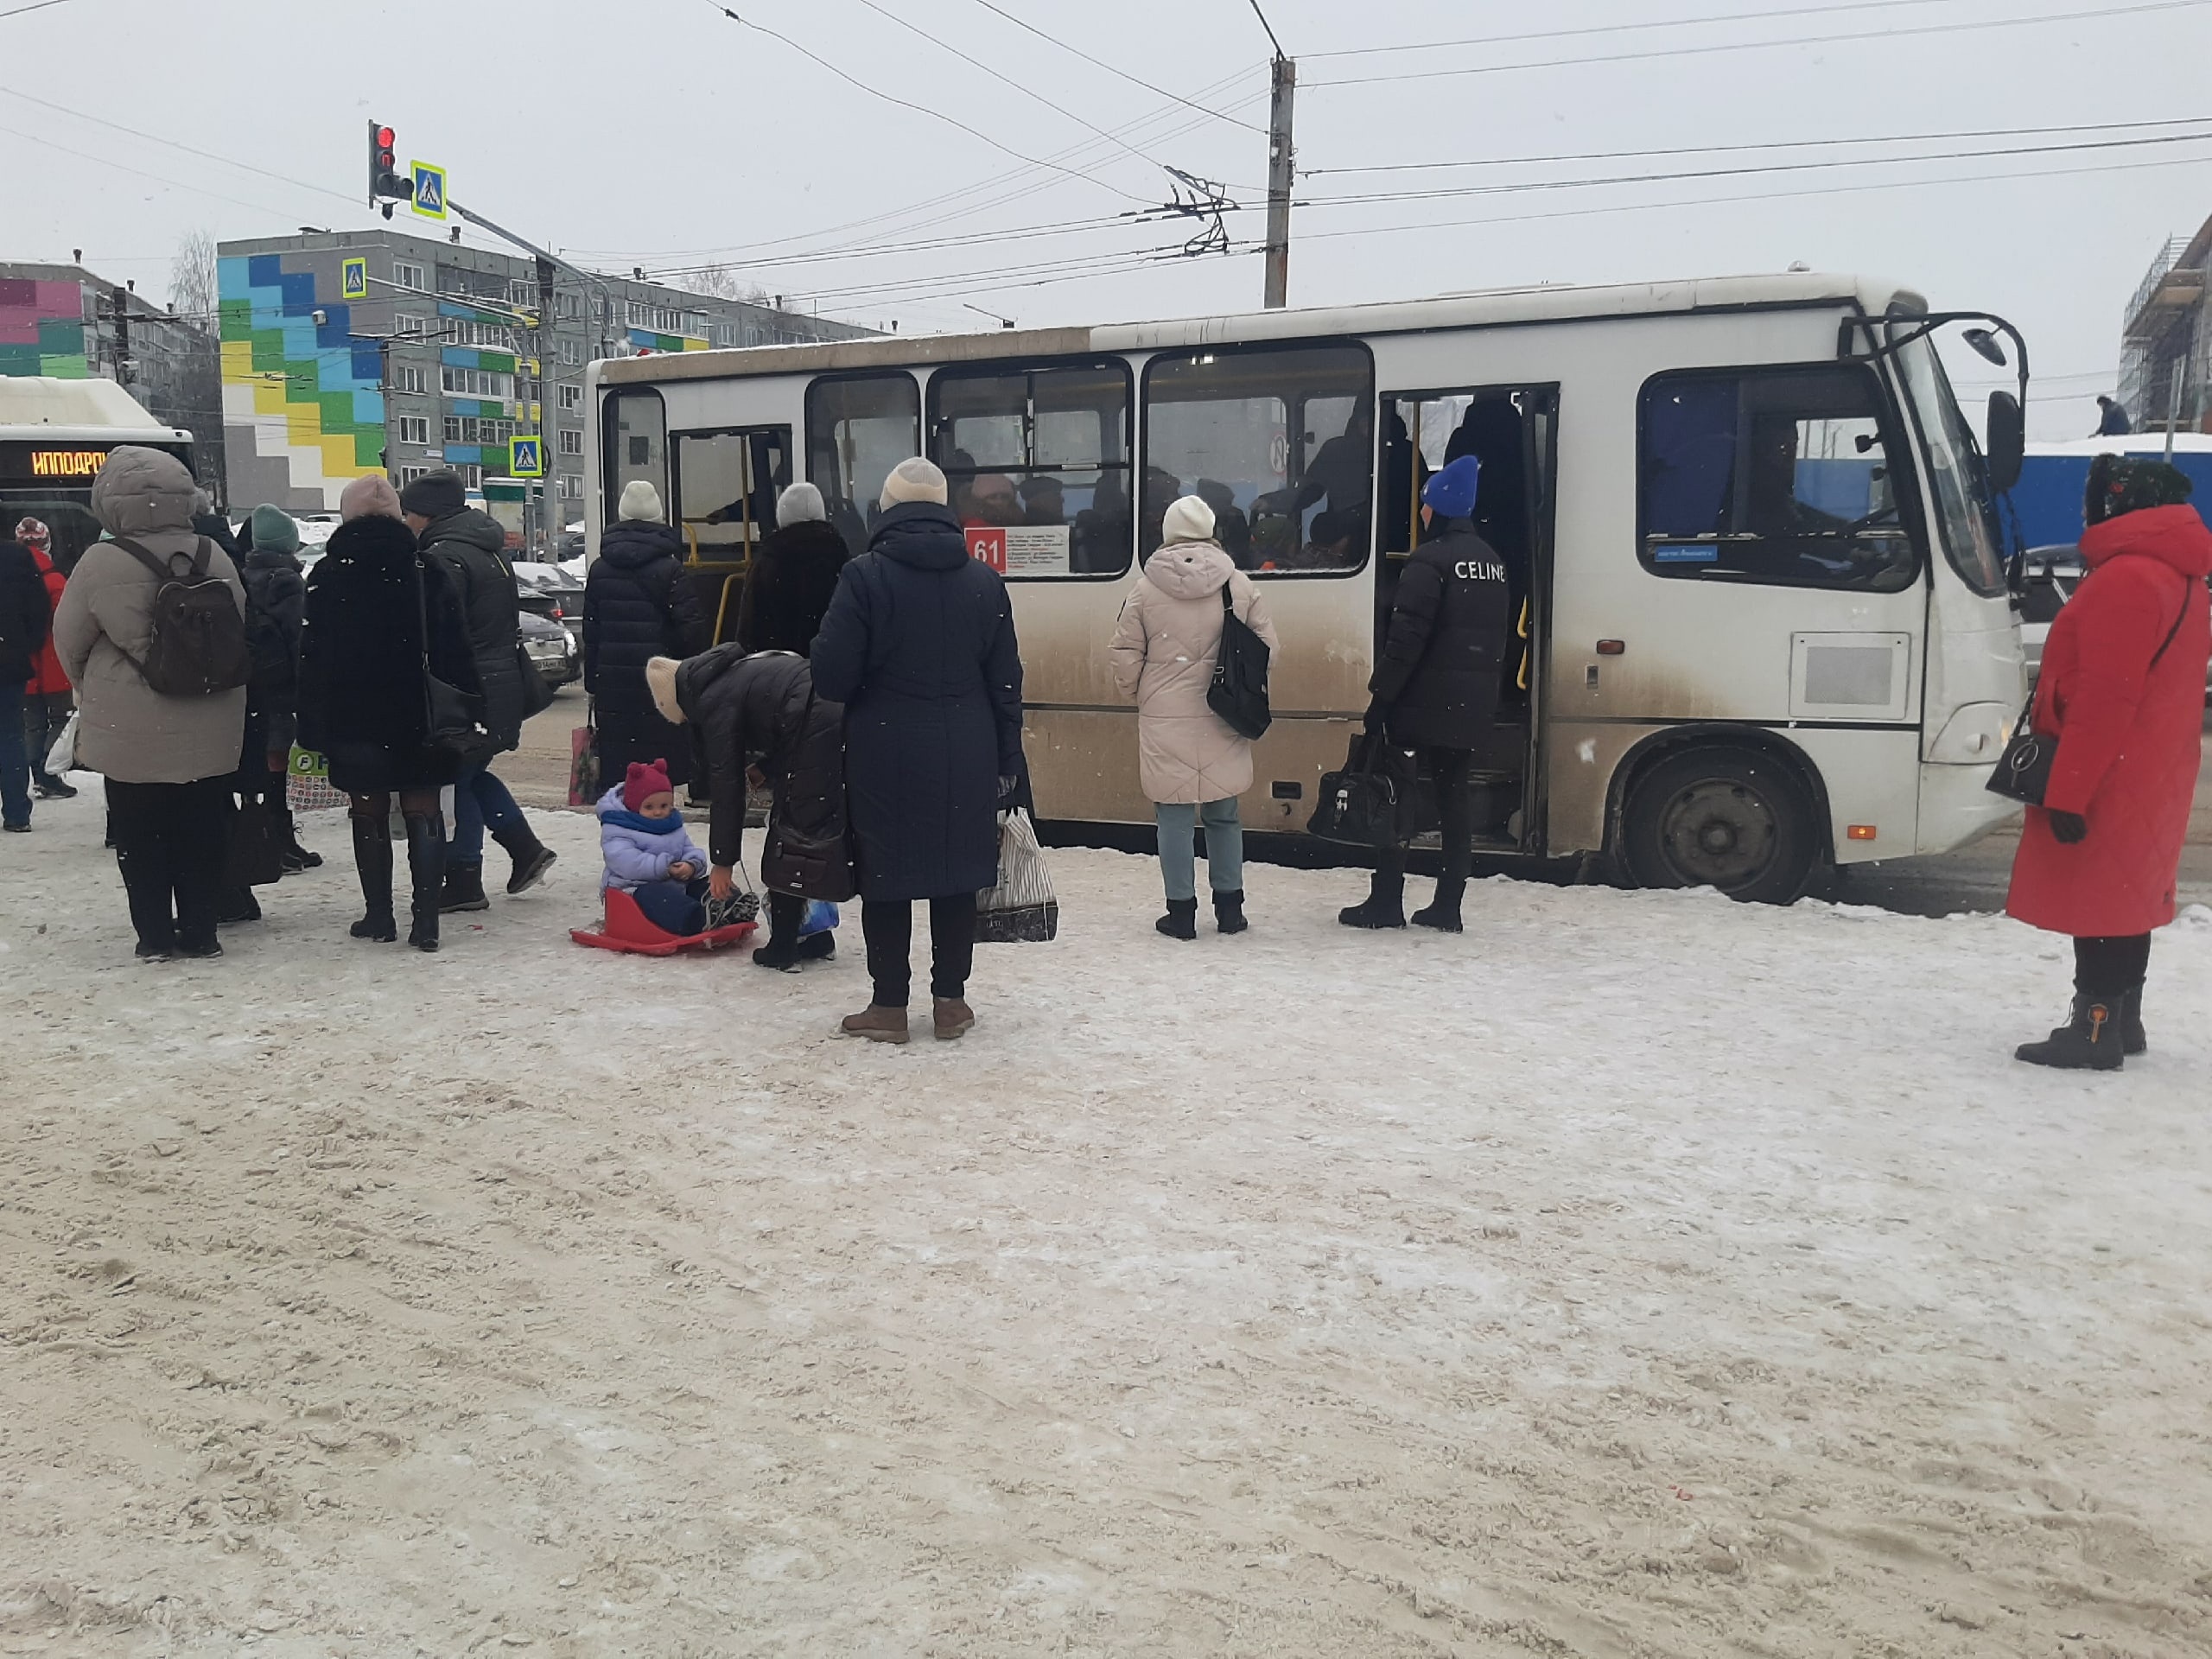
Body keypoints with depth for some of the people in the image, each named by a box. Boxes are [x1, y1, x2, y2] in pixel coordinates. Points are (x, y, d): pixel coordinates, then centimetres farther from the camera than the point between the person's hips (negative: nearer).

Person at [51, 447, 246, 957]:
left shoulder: (101, 563, -12)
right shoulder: (214, 557, -3)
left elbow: (69, 641, -2)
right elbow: (241, 629, 7)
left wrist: (91, 691, 17)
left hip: (131, 730, -3)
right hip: (209, 728, 3)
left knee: (140, 837, 10)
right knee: (201, 832, 11)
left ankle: (155, 934, 13)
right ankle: (199, 931, 16)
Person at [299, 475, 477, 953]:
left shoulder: (328, 574, -2)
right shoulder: (424, 569, -1)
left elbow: (313, 655, -2)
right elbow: (455, 648, -2)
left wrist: (312, 725, 2)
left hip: (354, 718, 0)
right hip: (418, 716, 1)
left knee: (369, 814, 9)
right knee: (423, 811, 3)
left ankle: (379, 915, 13)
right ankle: (425, 918, -4)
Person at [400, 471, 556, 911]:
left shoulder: (445, 557, -15)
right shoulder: (490, 549, 15)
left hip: (470, 688, -9)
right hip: (504, 680, 9)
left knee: (455, 778, 0)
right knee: (470, 772, 20)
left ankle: (464, 882, 5)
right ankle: (526, 849, 17)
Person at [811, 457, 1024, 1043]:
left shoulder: (865, 575, -10)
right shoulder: (985, 581, 3)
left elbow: (832, 675, -13)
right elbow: (1006, 681, 5)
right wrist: (1007, 761, 11)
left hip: (885, 754, -3)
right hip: (966, 757, 3)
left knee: (885, 875, 7)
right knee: (956, 874, 12)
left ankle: (889, 1006, 13)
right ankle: (950, 1000, 19)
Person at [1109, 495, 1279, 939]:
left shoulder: (1145, 589, -4)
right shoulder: (1240, 585, -1)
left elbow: (1125, 656, -1)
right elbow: (1267, 647, 4)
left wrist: (1138, 694, 18)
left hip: (1164, 720, -2)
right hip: (1222, 720, 2)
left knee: (1174, 815, 5)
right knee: (1223, 815, 14)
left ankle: (1181, 910, 10)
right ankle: (1229, 907, 20)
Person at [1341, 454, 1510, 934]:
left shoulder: (1431, 560, -12)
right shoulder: (1492, 562, 15)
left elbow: (1406, 637, -19)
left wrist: (1380, 696, -16)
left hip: (1425, 702, -8)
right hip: (1473, 706, 8)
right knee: (1453, 795, 10)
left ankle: (1386, 902, 1)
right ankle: (1447, 907, 11)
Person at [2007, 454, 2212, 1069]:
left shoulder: (2125, 580, -19)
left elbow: (2103, 702, -24)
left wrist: (2066, 790, -22)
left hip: (2109, 782, -10)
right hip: (2149, 777, 10)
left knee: (2096, 901, -5)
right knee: (2125, 899, 16)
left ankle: (2094, 1033, 0)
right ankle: (2122, 1024, 26)